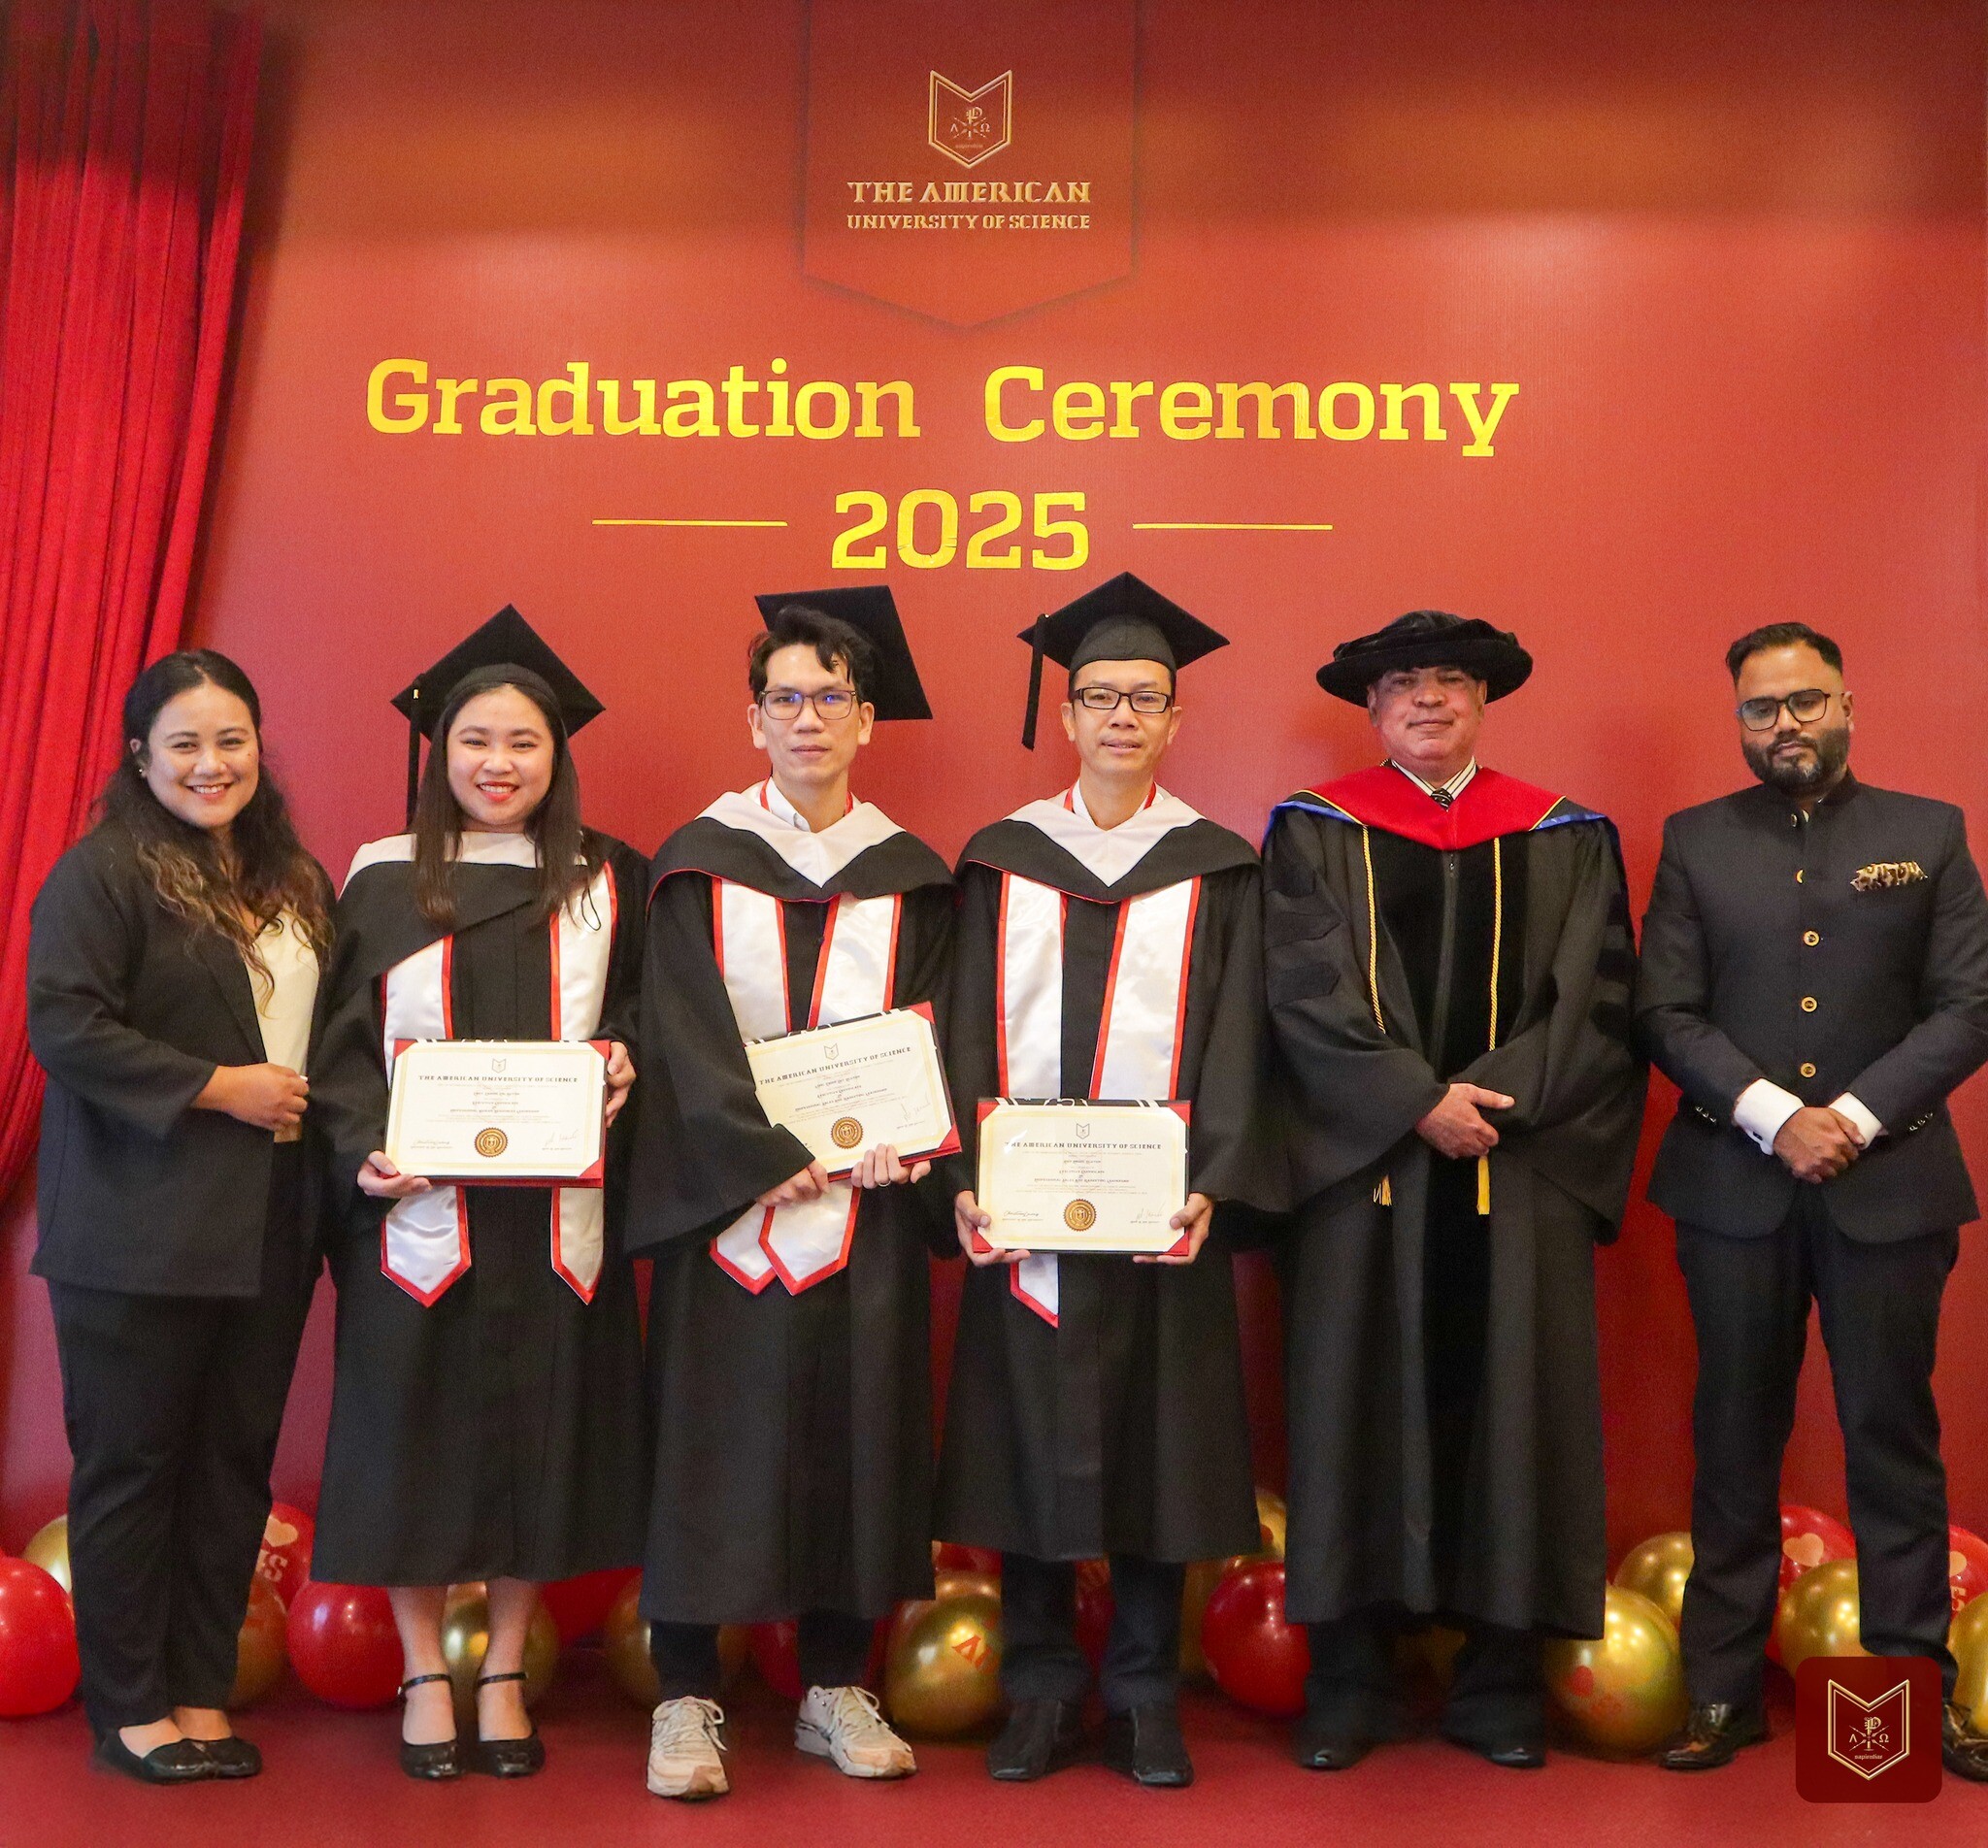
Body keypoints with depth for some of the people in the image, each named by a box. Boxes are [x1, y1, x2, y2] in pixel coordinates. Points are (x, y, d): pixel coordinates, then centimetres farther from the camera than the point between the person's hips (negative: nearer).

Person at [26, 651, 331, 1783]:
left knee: (235, 1462, 10)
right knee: (132, 1463, 4)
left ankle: (202, 1690, 21)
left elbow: (336, 1023, 22)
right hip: (142, 1229, -6)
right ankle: (129, 1705, 17)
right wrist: (217, 1087, -17)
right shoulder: (103, 874, -8)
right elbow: (64, 1022, -17)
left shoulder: (294, 880, 14)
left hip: (267, 1228, 6)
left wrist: (313, 1097, 3)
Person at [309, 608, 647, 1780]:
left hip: (558, 1214, 1)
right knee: (416, 1432, 4)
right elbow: (343, 1042, 2)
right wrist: (366, 1149, -13)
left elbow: (643, 1015, 12)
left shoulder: (607, 881, 7)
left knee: (541, 1429, 6)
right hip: (416, 1210, -1)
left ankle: (505, 1673, 22)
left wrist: (622, 1060, -9)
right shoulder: (385, 880, 4)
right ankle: (425, 1675, 20)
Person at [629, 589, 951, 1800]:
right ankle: (688, 1701, 8)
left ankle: (837, 1687, 17)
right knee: (715, 1437, -1)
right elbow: (688, 1036, -6)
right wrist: (780, 1157, -15)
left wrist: (901, 1141, -13)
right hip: (729, 1195, -2)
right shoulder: (700, 863, 2)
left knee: (856, 1431, 5)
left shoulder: (910, 875, 9)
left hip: (869, 1203, 2)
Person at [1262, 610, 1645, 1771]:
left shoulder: (1567, 839, 9)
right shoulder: (1316, 833, 6)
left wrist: (1492, 1095, -14)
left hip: (1519, 1174, 1)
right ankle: (1350, 1683, 11)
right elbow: (1309, 995, -5)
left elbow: (1591, 1003, 1)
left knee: (1510, 1407, 3)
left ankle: (1502, 1682, 13)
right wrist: (1419, 1103, -15)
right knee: (1359, 1409, 2)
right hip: (1364, 1167, -1)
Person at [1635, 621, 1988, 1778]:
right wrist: (1775, 1117, -14)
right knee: (1737, 1444, 7)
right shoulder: (1695, 842, 6)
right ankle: (1725, 1689, 15)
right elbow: (1668, 1013, -2)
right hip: (1736, 1186, 1)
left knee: (1895, 1438, 6)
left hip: (1890, 1182, 0)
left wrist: (1857, 1118, -13)